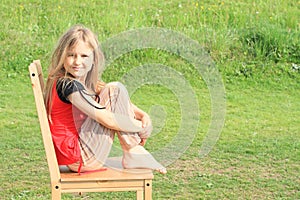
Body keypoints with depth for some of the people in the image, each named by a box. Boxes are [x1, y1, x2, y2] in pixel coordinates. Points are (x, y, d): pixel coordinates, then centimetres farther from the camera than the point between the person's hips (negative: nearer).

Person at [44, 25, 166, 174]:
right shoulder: (68, 85, -18)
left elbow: (121, 101, 15)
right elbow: (107, 119, -20)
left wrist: (142, 115, -3)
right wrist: (142, 128, -9)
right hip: (83, 159, -10)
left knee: (115, 90, 12)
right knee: (114, 91, -11)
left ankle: (133, 154, 4)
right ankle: (134, 154, -7)